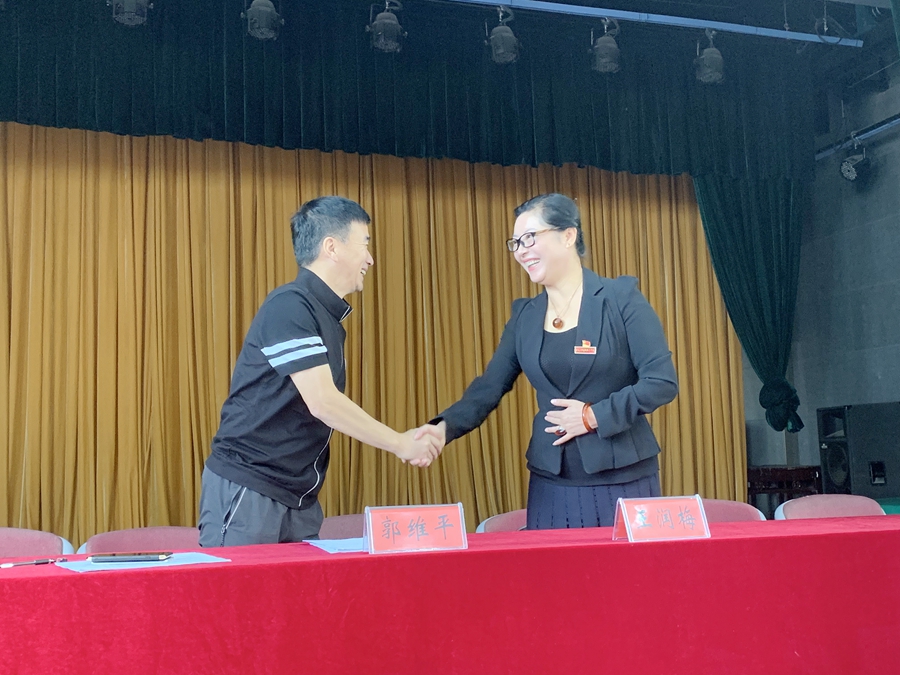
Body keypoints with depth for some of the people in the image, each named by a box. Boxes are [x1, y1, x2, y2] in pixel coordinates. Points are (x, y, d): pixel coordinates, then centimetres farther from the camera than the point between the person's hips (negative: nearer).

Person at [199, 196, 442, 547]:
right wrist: (402, 445, -14)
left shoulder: (329, 318, 11)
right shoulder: (290, 305, -16)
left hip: (299, 497, 9)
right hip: (247, 490, -8)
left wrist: (400, 441, 4)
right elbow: (321, 401, -22)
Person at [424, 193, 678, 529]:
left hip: (622, 481, -3)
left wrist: (595, 415, -15)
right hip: (551, 486, 4)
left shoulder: (621, 298, -6)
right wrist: (444, 428, -14)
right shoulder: (524, 315, 8)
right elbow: (489, 387, 3)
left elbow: (663, 381, -9)